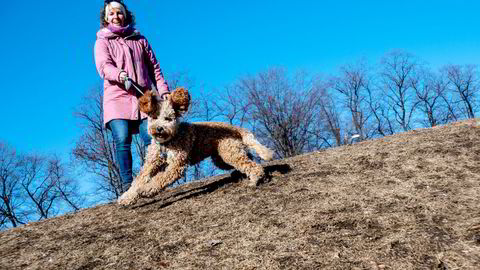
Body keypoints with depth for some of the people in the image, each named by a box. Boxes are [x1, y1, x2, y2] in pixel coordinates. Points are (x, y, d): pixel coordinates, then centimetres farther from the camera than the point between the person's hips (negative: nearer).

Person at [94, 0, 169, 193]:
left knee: (152, 139, -14)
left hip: (144, 98, 2)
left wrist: (163, 90, 6)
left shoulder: (140, 40, 24)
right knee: (122, 140, -18)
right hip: (117, 98, -2)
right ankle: (127, 185, -16)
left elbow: (154, 67, 21)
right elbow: (103, 65, -5)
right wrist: (118, 74, -27)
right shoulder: (102, 42, 15)